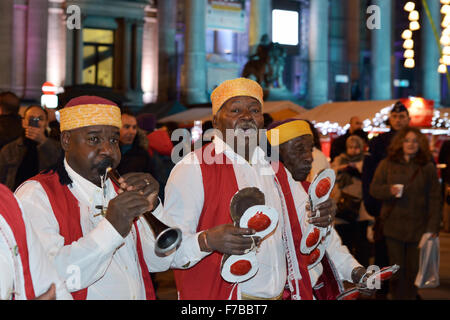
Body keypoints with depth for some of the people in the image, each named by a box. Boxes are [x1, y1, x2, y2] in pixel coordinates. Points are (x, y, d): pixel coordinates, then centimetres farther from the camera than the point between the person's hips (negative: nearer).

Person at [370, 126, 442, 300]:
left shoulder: (428, 168, 4)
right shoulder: (387, 164, 7)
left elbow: (435, 199, 2)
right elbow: (374, 188, 7)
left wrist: (432, 227, -6)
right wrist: (390, 190, -15)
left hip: (418, 227, 0)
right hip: (393, 225, 0)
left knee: (413, 269, 5)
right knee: (397, 269, 2)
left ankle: (410, 296, 19)